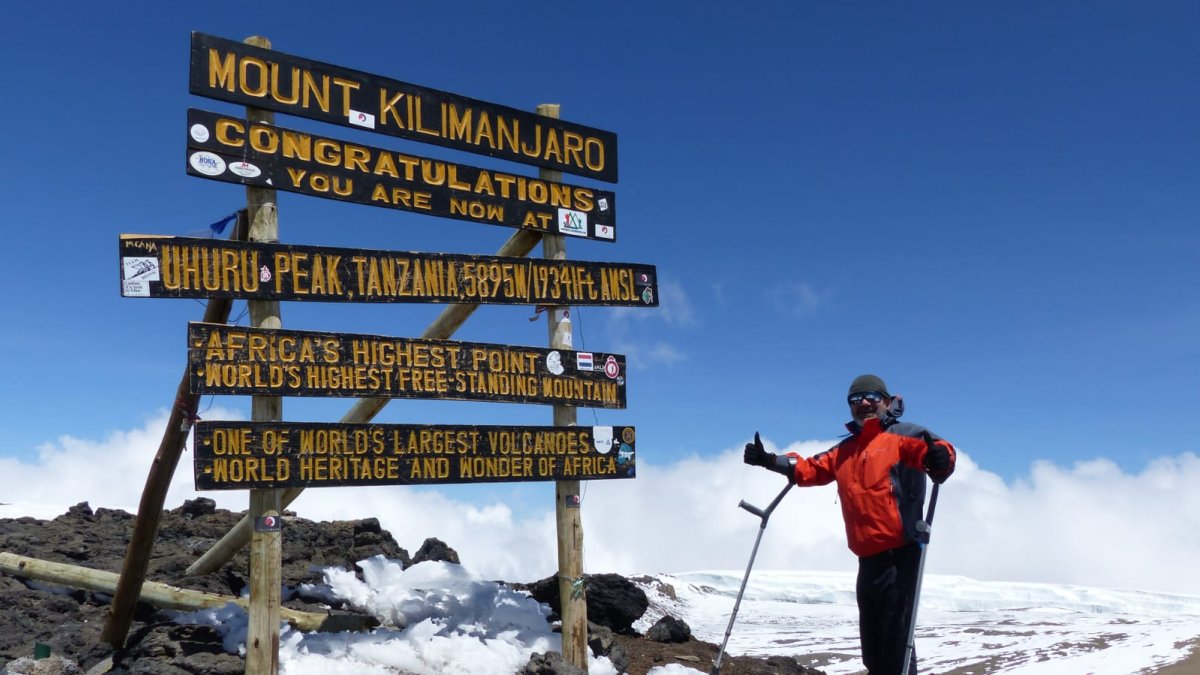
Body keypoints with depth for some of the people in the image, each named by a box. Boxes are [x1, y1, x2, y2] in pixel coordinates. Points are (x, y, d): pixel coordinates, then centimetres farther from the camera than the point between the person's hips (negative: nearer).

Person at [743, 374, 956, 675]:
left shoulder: (902, 435, -1)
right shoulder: (845, 450, 19)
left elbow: (931, 449, -19)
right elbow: (809, 468, 24)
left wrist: (939, 458, -42)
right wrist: (769, 460, 13)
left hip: (899, 554, -7)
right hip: (868, 558, 8)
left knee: (897, 641, -8)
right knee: (872, 643, 15)